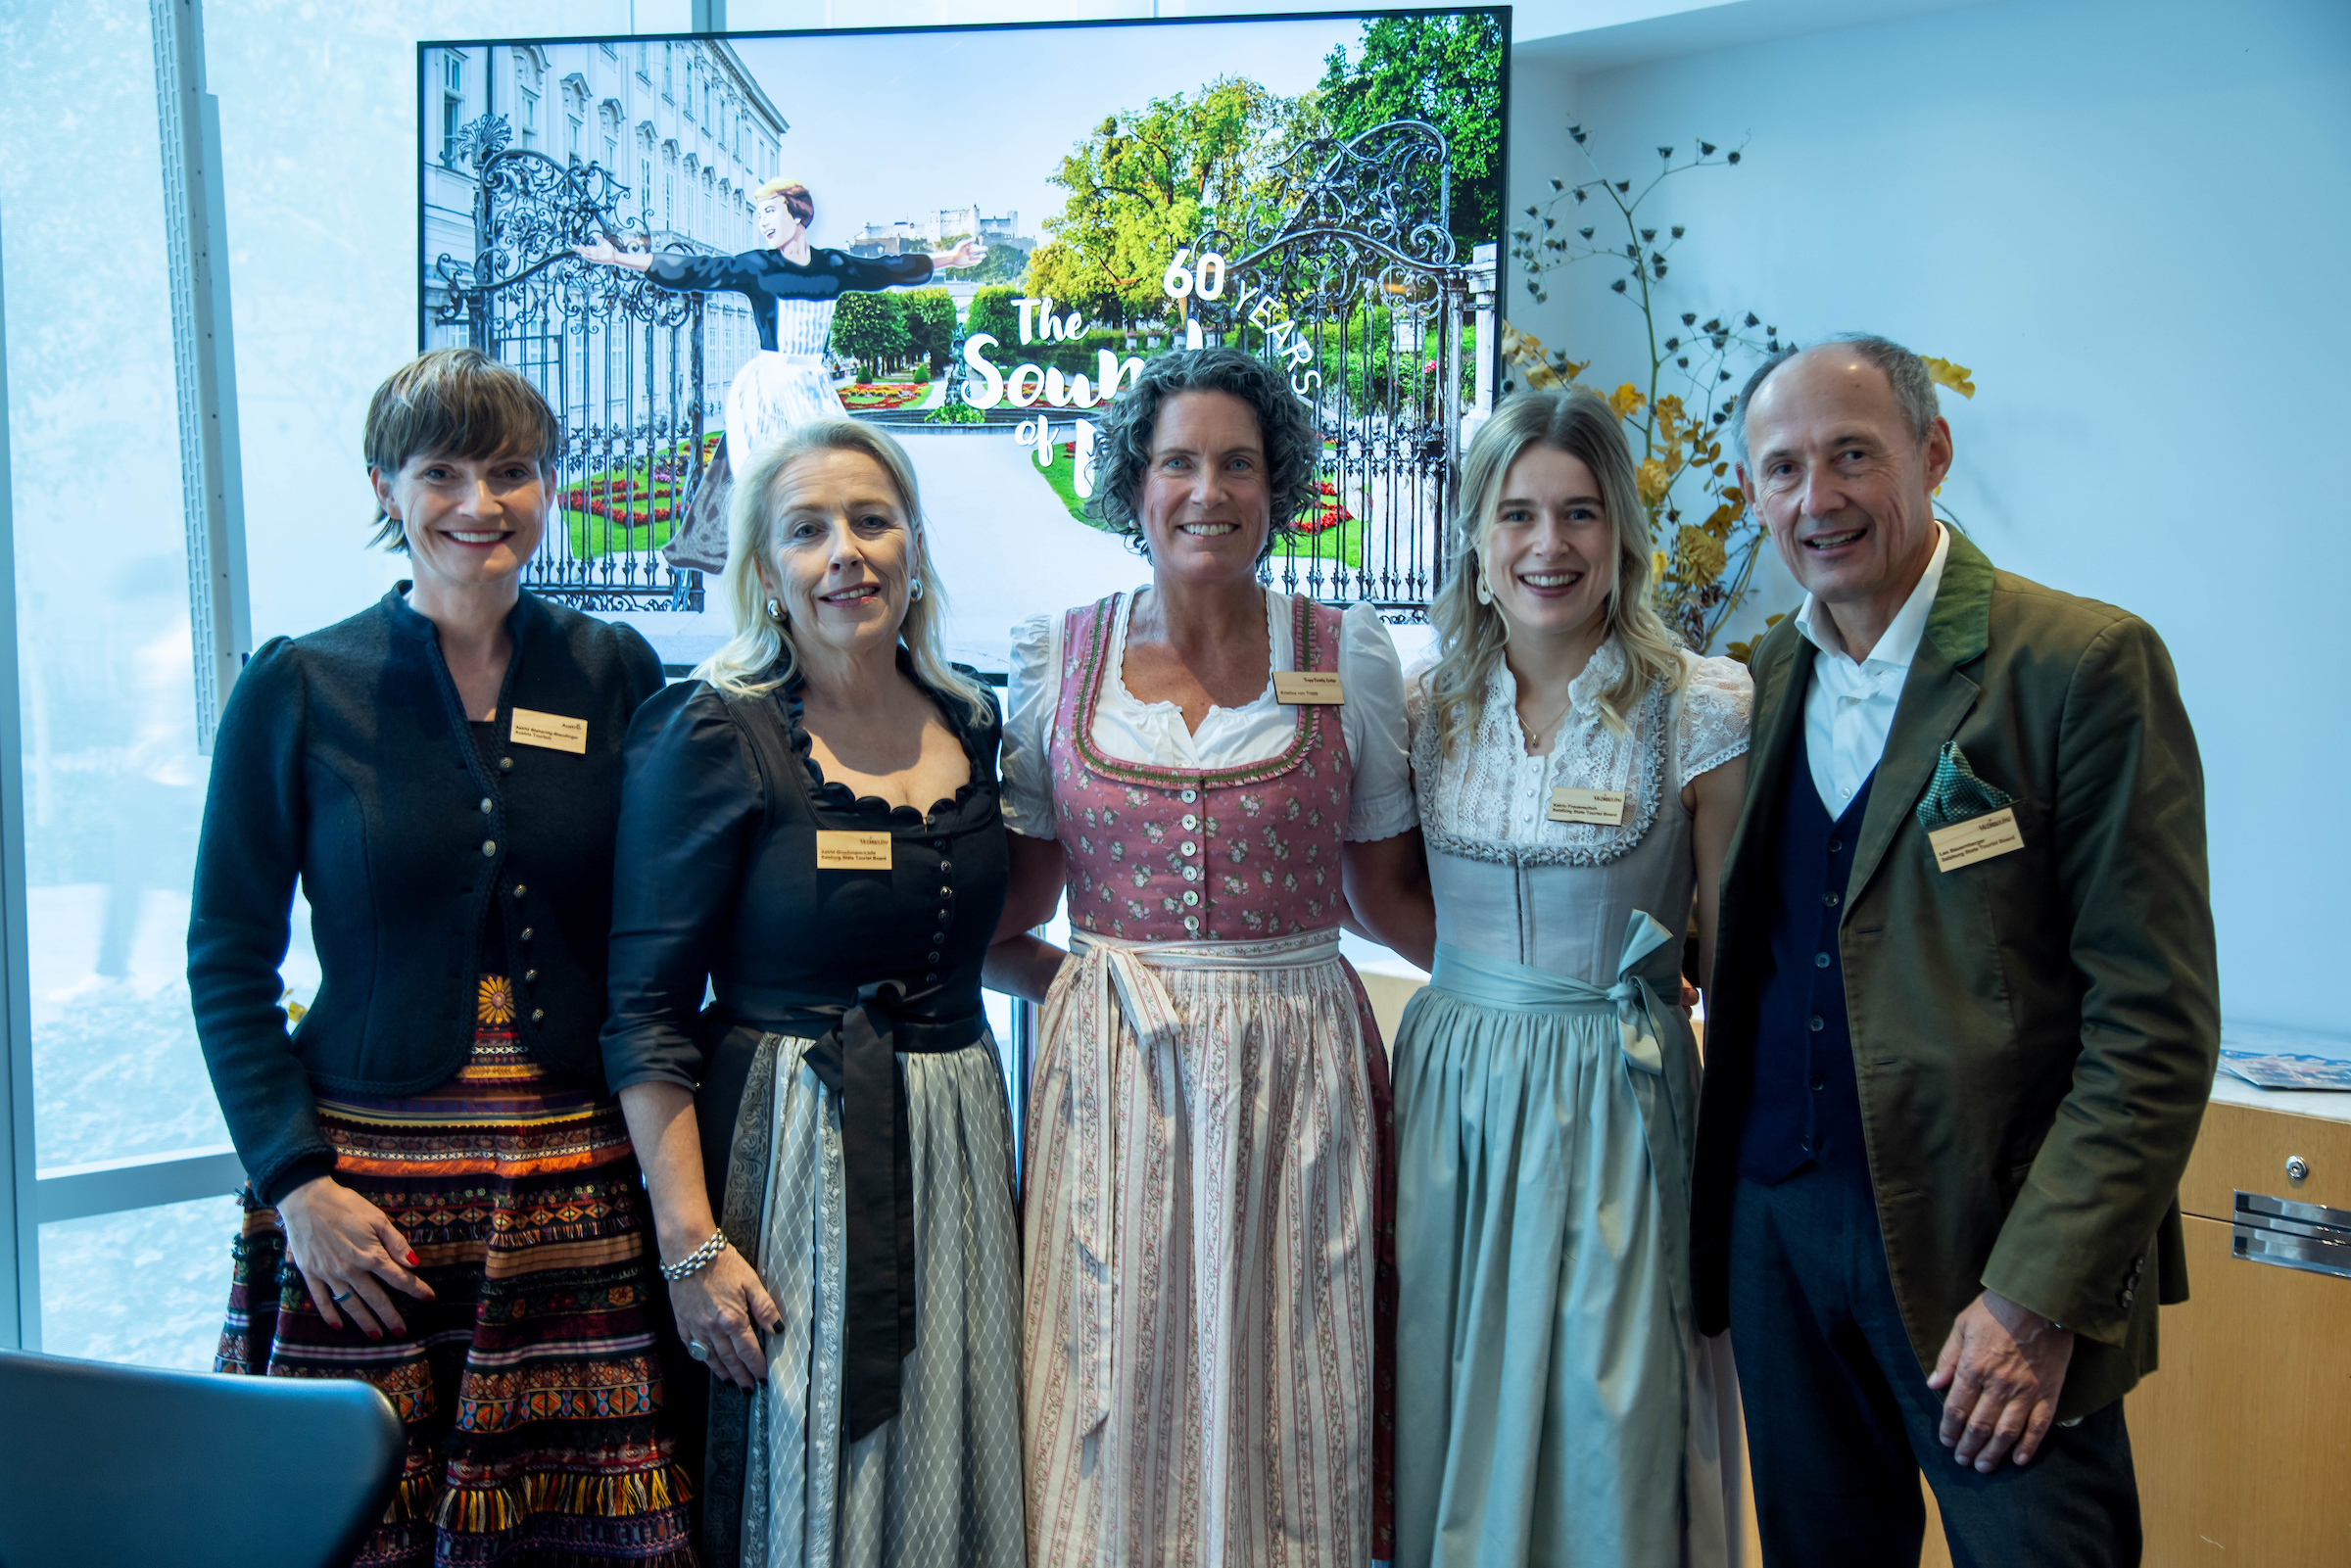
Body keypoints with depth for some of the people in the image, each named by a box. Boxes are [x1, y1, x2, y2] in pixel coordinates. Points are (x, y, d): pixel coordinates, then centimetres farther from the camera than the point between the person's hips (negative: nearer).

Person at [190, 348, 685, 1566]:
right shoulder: (298, 688, 0)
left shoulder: (616, 674, 5)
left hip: (581, 1185, 2)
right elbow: (227, 962, 2)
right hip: (361, 1199, -1)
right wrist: (296, 1182, -7)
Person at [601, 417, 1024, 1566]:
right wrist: (689, 1243, -17)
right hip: (785, 1151, -5)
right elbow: (647, 1011, -12)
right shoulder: (712, 737, -11)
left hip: (956, 1139, 6)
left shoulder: (968, 721, 6)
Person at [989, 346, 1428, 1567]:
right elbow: (1000, 924, 8)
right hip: (1112, 1080, 1)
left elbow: (1390, 896, 6)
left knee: (1287, 1413, 7)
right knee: (1114, 1424, 7)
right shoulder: (1060, 658, 4)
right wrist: (1094, 979, -4)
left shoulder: (1347, 656, 1)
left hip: (1298, 1082, -1)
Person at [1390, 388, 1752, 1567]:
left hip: (1612, 1105, -3)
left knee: (1600, 1445, 6)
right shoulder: (1431, 702, 2)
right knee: (1445, 1425, 14)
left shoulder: (1704, 708, -8)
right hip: (1447, 1087, 4)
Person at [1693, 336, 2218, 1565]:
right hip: (1776, 1221, 5)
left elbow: (2155, 1020, -12)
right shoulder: (1767, 677, 8)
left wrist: (2040, 1297, -17)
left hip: (1983, 1247, -5)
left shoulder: (2084, 665, -9)